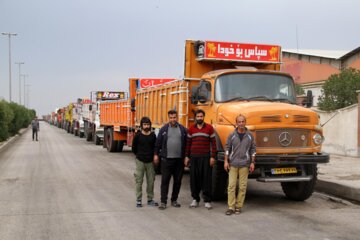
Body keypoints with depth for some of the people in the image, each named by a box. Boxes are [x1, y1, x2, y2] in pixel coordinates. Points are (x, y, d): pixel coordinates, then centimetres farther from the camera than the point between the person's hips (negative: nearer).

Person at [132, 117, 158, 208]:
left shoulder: (153, 135, 2)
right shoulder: (138, 135, -3)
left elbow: (155, 147, 11)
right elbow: (134, 148, 7)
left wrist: (152, 156, 4)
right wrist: (139, 155, 9)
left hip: (150, 161, 2)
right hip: (140, 161, -2)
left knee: (151, 181, 5)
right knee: (139, 181, 1)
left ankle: (150, 199, 17)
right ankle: (139, 200, 9)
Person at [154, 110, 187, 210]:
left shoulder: (183, 129, 5)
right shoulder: (163, 129, 4)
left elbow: (187, 144, 6)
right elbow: (158, 143, 6)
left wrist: (186, 157, 3)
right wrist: (156, 154, 0)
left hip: (179, 159, 2)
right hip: (166, 159, -2)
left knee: (178, 181, 9)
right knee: (165, 180, -2)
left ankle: (174, 200, 22)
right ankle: (163, 202, 0)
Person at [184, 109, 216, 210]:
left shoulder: (209, 128, 0)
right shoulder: (191, 129, 8)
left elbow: (213, 143, -1)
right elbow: (188, 143, 12)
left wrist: (213, 157, -6)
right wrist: (187, 156, 8)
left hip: (205, 157, -2)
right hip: (193, 157, 3)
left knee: (206, 179, 1)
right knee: (194, 178, 6)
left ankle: (207, 200, 8)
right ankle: (195, 199, 17)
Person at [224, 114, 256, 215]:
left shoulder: (250, 135, 3)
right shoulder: (232, 135, 1)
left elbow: (253, 149, 6)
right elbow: (227, 148, 4)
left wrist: (252, 162, 1)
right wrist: (226, 161, -3)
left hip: (244, 165, 1)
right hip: (233, 164, 0)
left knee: (242, 186, 3)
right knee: (231, 185, -3)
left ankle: (238, 206, 13)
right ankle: (231, 207, 1)